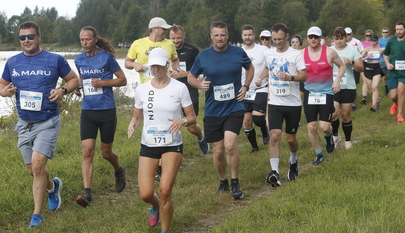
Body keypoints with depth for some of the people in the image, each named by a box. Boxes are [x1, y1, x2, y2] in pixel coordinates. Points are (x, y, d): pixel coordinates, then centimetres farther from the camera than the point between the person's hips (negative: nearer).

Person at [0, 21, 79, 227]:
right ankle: (52, 186, 47)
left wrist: (63, 90, -17)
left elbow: (74, 79, 4)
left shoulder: (55, 60, -5)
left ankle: (37, 214, -5)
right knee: (33, 170, 14)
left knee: (37, 166, -17)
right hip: (24, 124, 5)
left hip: (47, 123, -4)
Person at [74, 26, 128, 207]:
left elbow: (123, 80, -2)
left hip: (107, 111, -3)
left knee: (106, 153, 9)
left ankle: (119, 171, 42)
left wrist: (102, 83, -16)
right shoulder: (79, 60, 8)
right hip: (87, 111, 3)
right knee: (87, 151, -10)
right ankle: (87, 192, -12)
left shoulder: (106, 58, -6)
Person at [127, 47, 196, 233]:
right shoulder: (142, 89, 2)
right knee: (146, 194, -5)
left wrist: (183, 121, -23)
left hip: (172, 145, -2)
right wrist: (133, 124, -11)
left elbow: (192, 116, -1)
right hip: (148, 145, 2)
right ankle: (156, 205, 34)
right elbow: (137, 117, 12)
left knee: (165, 191, -13)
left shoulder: (179, 88, -5)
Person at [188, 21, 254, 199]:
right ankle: (223, 181, 32)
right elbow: (191, 76, 10)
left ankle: (235, 183, 1)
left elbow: (250, 68, 17)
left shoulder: (238, 53, -2)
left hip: (234, 108, -2)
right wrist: (200, 84, -11)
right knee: (218, 151, 7)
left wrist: (245, 86, 2)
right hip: (212, 110, 2)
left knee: (230, 145, -18)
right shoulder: (203, 56, -2)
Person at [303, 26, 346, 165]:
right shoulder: (302, 54, 0)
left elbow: (342, 66, 8)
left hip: (326, 93, -2)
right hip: (309, 94, 2)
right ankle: (319, 155, 21)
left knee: (325, 126, -10)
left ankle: (328, 137, 29)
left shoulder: (329, 52, -5)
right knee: (311, 127, 2)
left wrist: (337, 80, -8)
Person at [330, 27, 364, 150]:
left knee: (346, 115, 3)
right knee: (333, 113, -12)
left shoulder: (352, 50, -1)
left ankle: (348, 140, 21)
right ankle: (335, 135, 14)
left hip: (348, 87, -1)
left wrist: (351, 63, -19)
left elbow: (361, 68, -2)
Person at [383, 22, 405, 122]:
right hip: (393, 72, 2)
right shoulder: (391, 41, 3)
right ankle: (396, 104, 35)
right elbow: (385, 54, 17)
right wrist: (387, 63, -1)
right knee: (393, 96, -1)